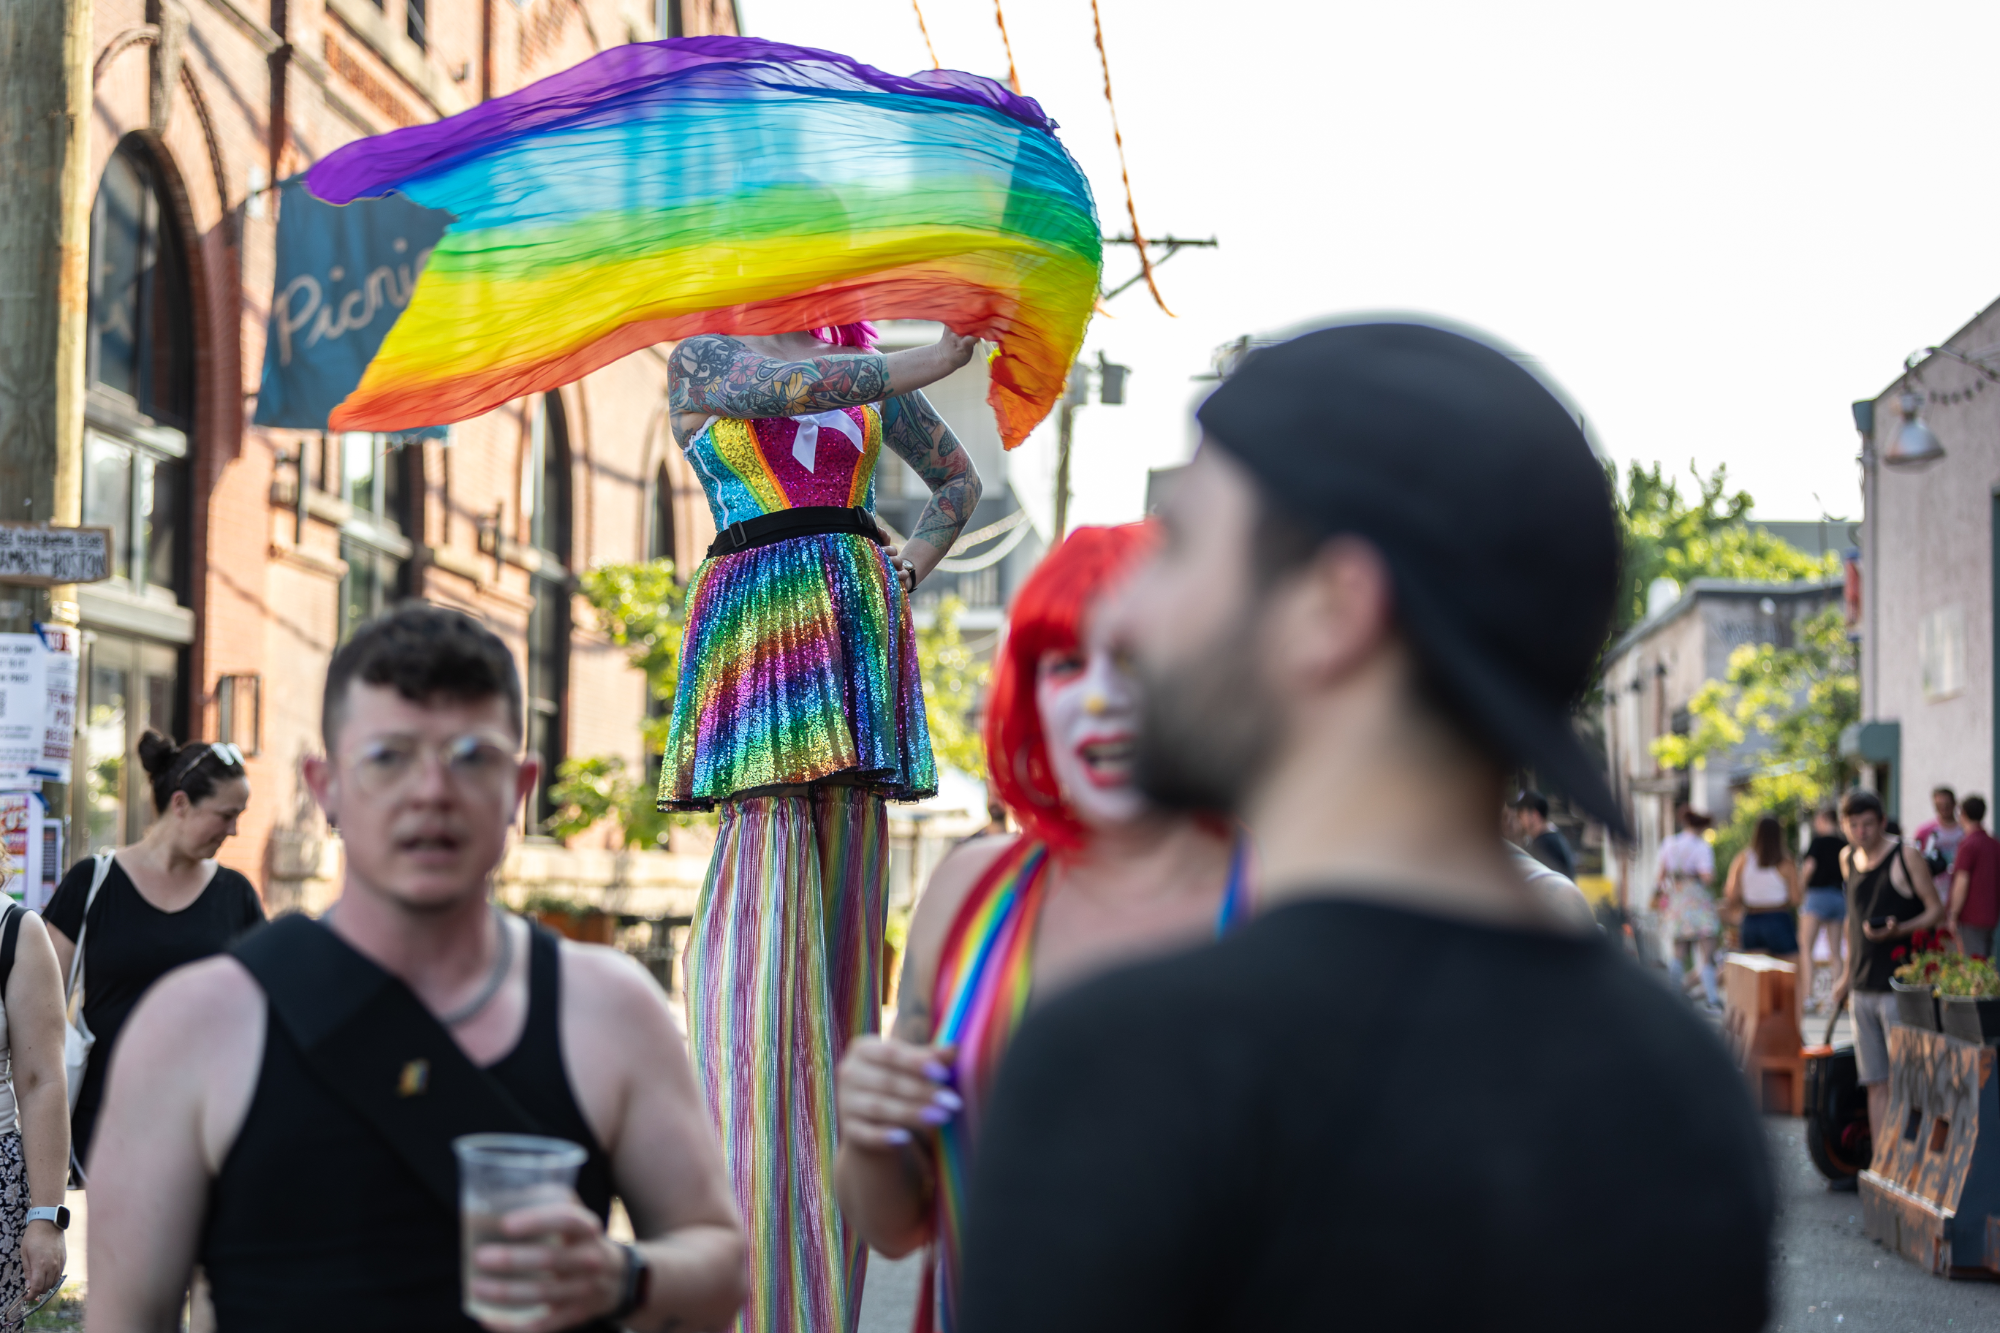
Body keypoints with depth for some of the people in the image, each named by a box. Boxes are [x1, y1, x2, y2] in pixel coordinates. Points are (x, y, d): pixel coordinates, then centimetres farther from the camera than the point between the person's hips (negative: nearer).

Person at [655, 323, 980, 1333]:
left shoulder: (869, 370, 20)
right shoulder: (703, 362, 8)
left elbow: (957, 478, 31)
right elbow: (796, 388, -13)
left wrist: (908, 571, 16)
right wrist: (938, 359, -11)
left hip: (857, 630, 4)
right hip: (757, 628, -4)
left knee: (843, 917, 2)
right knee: (768, 913, -11)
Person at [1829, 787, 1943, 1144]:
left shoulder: (1906, 856, -6)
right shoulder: (1848, 859, 11)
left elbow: (1936, 910, -5)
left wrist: (1897, 930, -22)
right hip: (1862, 989, 6)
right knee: (1875, 1083, 7)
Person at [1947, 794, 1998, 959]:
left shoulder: (1968, 844, -12)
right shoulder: (1994, 844, 12)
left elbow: (1962, 882, -16)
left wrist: (1953, 916, -13)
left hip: (1970, 916, -8)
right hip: (1990, 917, 8)